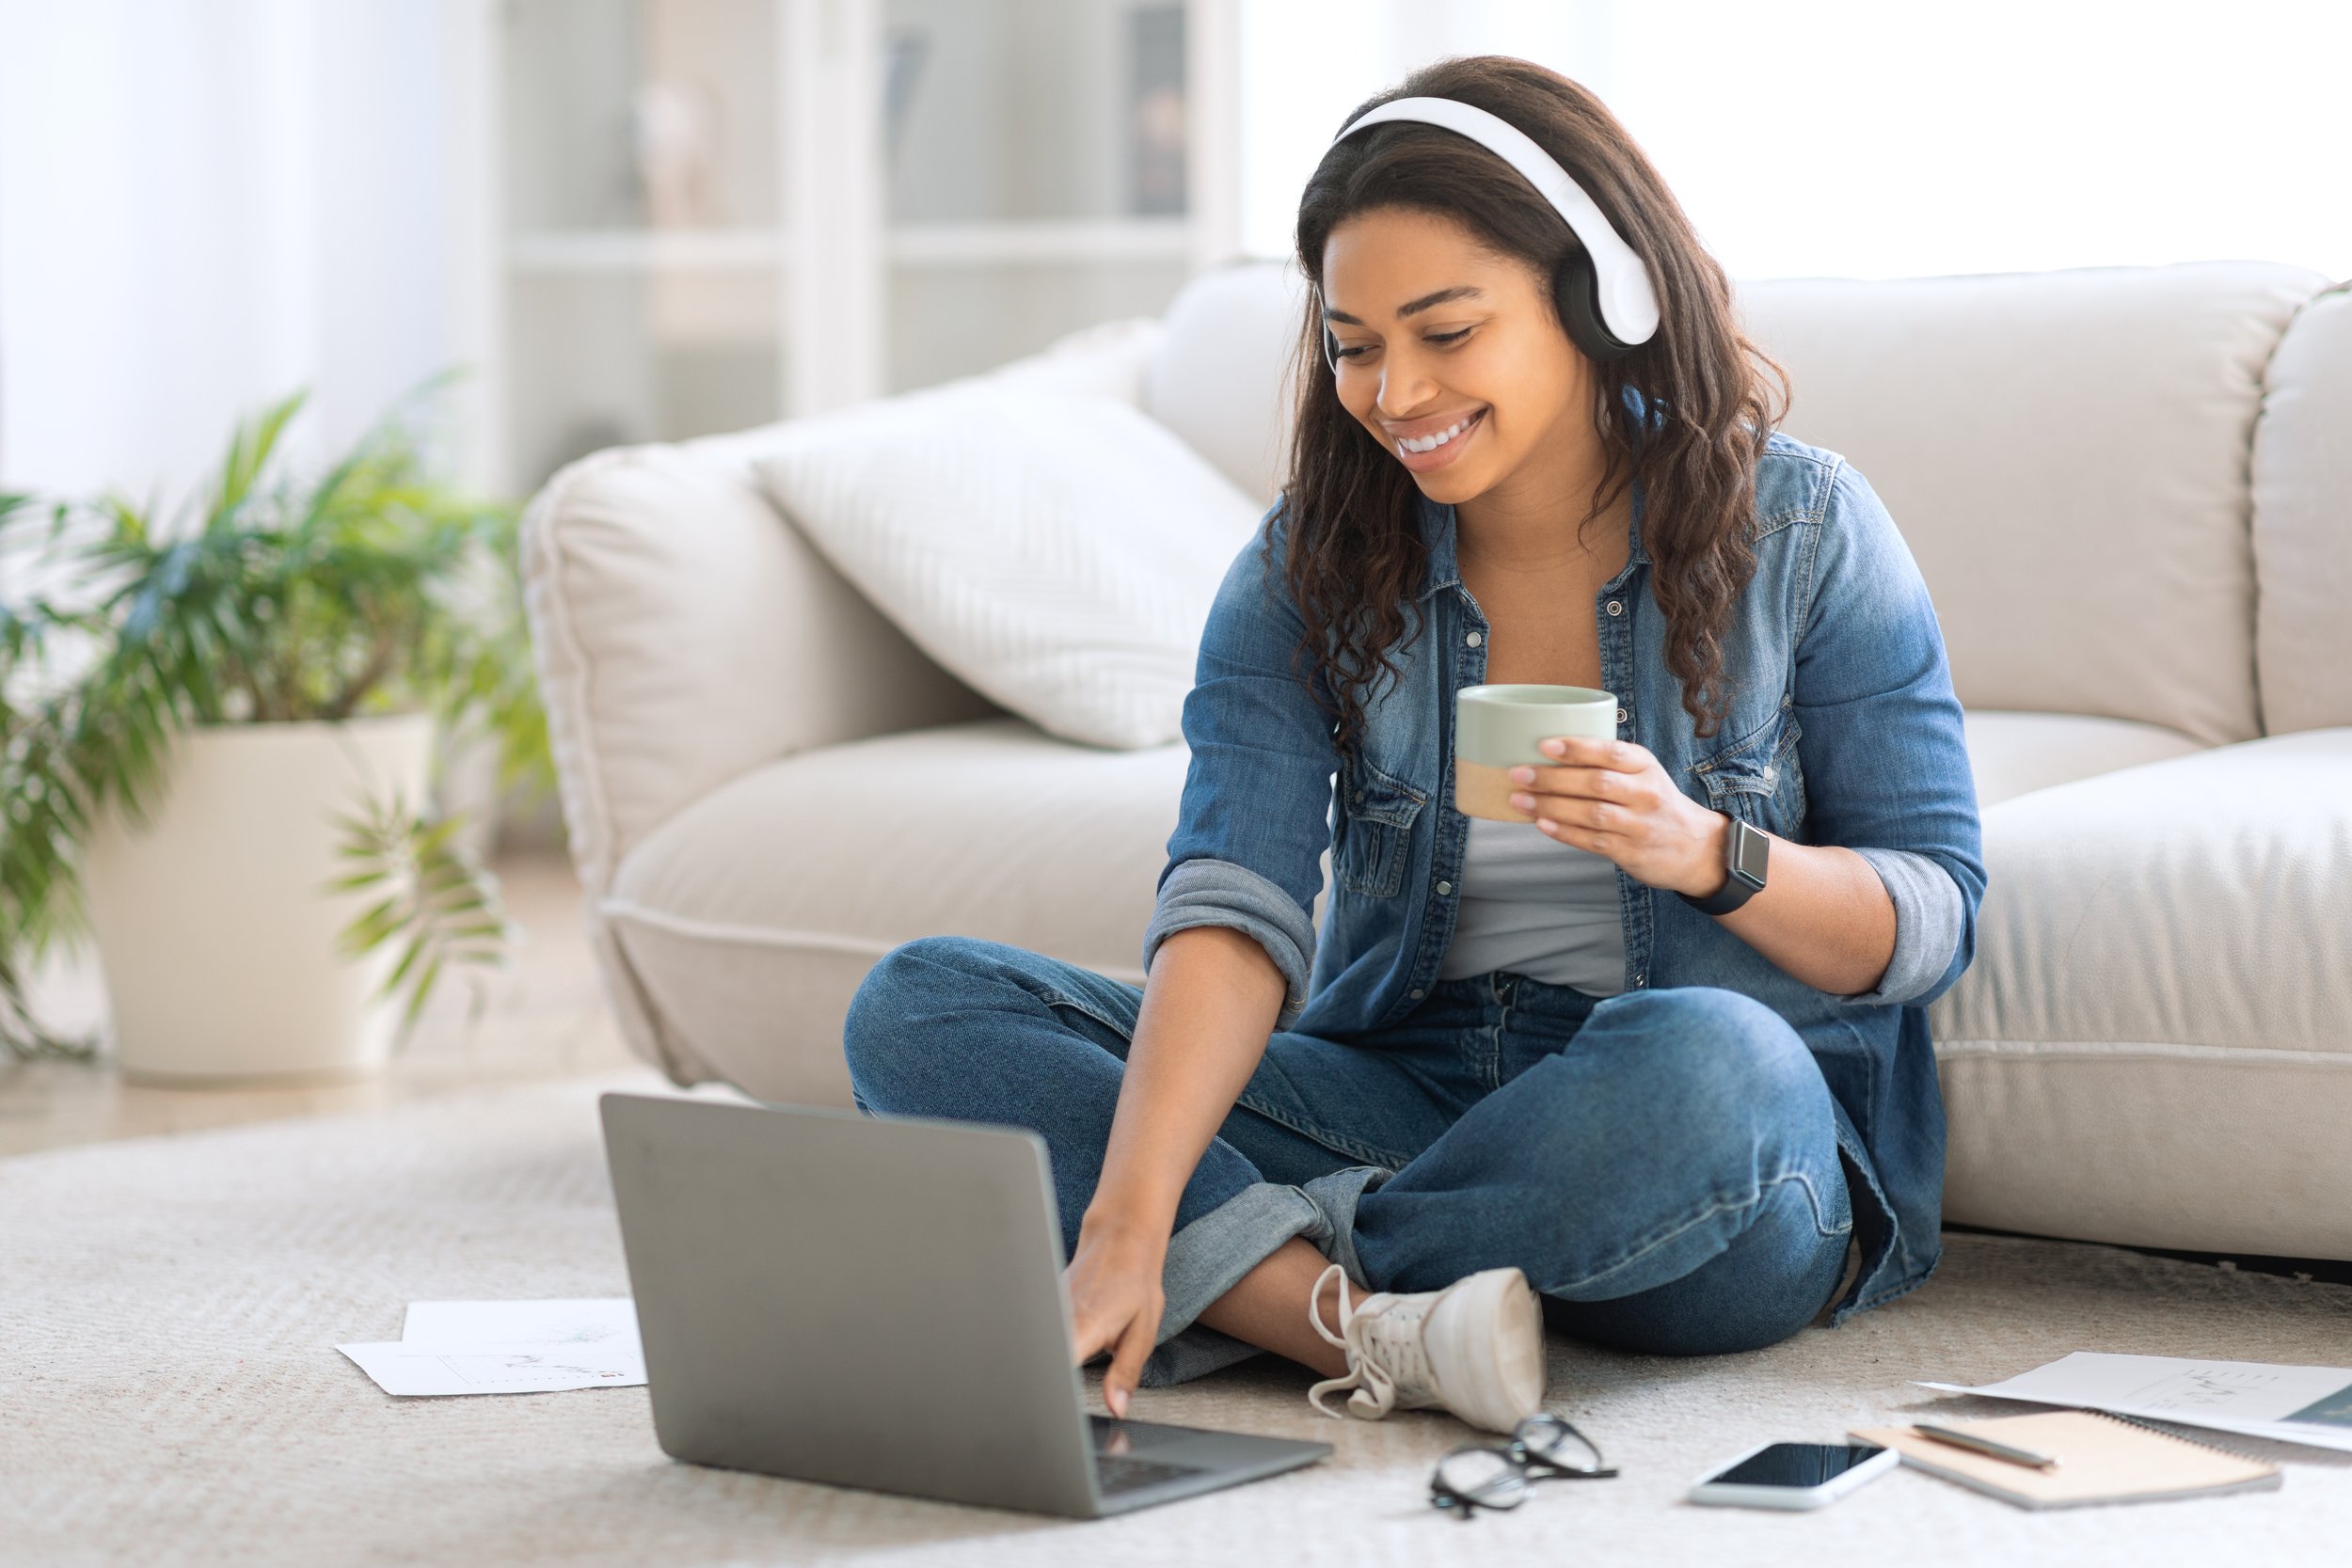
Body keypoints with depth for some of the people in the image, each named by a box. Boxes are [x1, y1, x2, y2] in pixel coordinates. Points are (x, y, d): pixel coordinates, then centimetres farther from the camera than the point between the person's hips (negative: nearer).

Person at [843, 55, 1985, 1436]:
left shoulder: (1804, 529, -3)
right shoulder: (1316, 560, 1)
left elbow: (1937, 921, -2)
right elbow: (1235, 907, -14)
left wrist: (1707, 852, -23)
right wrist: (1124, 1229, -29)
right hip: (1406, 1096, 3)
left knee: (1696, 1063, -40)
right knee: (922, 1009, -12)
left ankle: (1252, 1286, -17)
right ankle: (1376, 1325, -31)